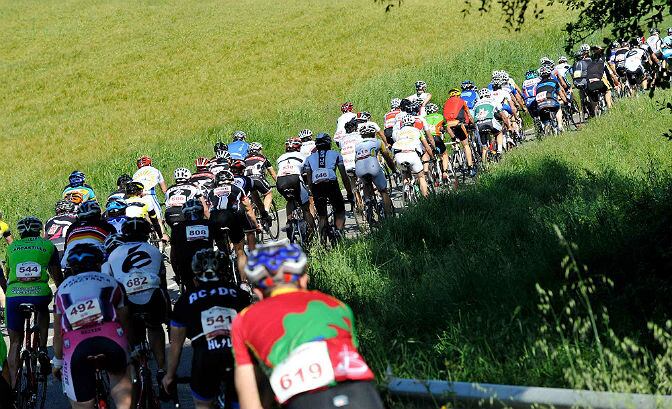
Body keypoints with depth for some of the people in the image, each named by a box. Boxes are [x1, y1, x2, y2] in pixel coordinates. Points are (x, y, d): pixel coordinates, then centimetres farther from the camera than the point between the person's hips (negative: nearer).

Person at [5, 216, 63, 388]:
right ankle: (42, 349, 19)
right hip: (40, 293, -1)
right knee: (43, 310, 37)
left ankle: (13, 386, 3)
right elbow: (57, 275, 22)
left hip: (14, 295, 1)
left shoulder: (12, 247, 22)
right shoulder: (48, 245, 17)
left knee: (15, 343, 13)